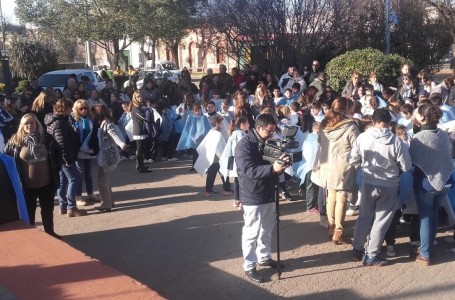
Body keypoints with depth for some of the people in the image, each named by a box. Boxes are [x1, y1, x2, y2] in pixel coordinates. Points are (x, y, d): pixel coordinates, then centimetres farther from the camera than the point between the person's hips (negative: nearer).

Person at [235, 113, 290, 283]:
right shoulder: (244, 145, -16)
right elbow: (248, 170, -26)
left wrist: (281, 164, -4)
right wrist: (272, 168, -35)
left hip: (268, 194, 8)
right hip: (253, 197, -8)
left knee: (267, 230, 19)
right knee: (252, 233, 0)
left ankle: (264, 257, 35)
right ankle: (249, 267, 11)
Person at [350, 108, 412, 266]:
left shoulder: (362, 137, -11)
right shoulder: (396, 141, -18)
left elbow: (352, 160, -1)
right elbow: (406, 167, -10)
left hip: (368, 183, 3)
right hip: (389, 185, -2)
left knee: (364, 216, 19)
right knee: (381, 220, 10)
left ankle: (357, 249, 27)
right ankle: (371, 255, 16)